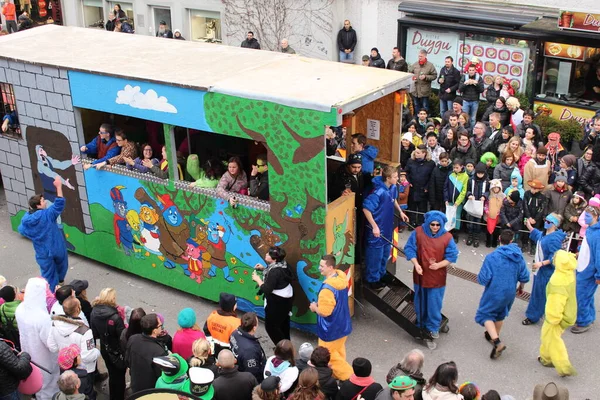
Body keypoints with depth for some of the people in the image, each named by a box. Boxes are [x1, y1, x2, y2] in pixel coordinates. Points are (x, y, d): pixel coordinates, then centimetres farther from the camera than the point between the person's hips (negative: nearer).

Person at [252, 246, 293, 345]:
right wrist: (263, 268, 8)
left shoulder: (275, 271, -29)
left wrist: (258, 279, -15)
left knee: (271, 326, 3)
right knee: (283, 324, 21)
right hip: (285, 299, 10)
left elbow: (267, 289, -28)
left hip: (277, 302, -10)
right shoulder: (281, 265, 0)